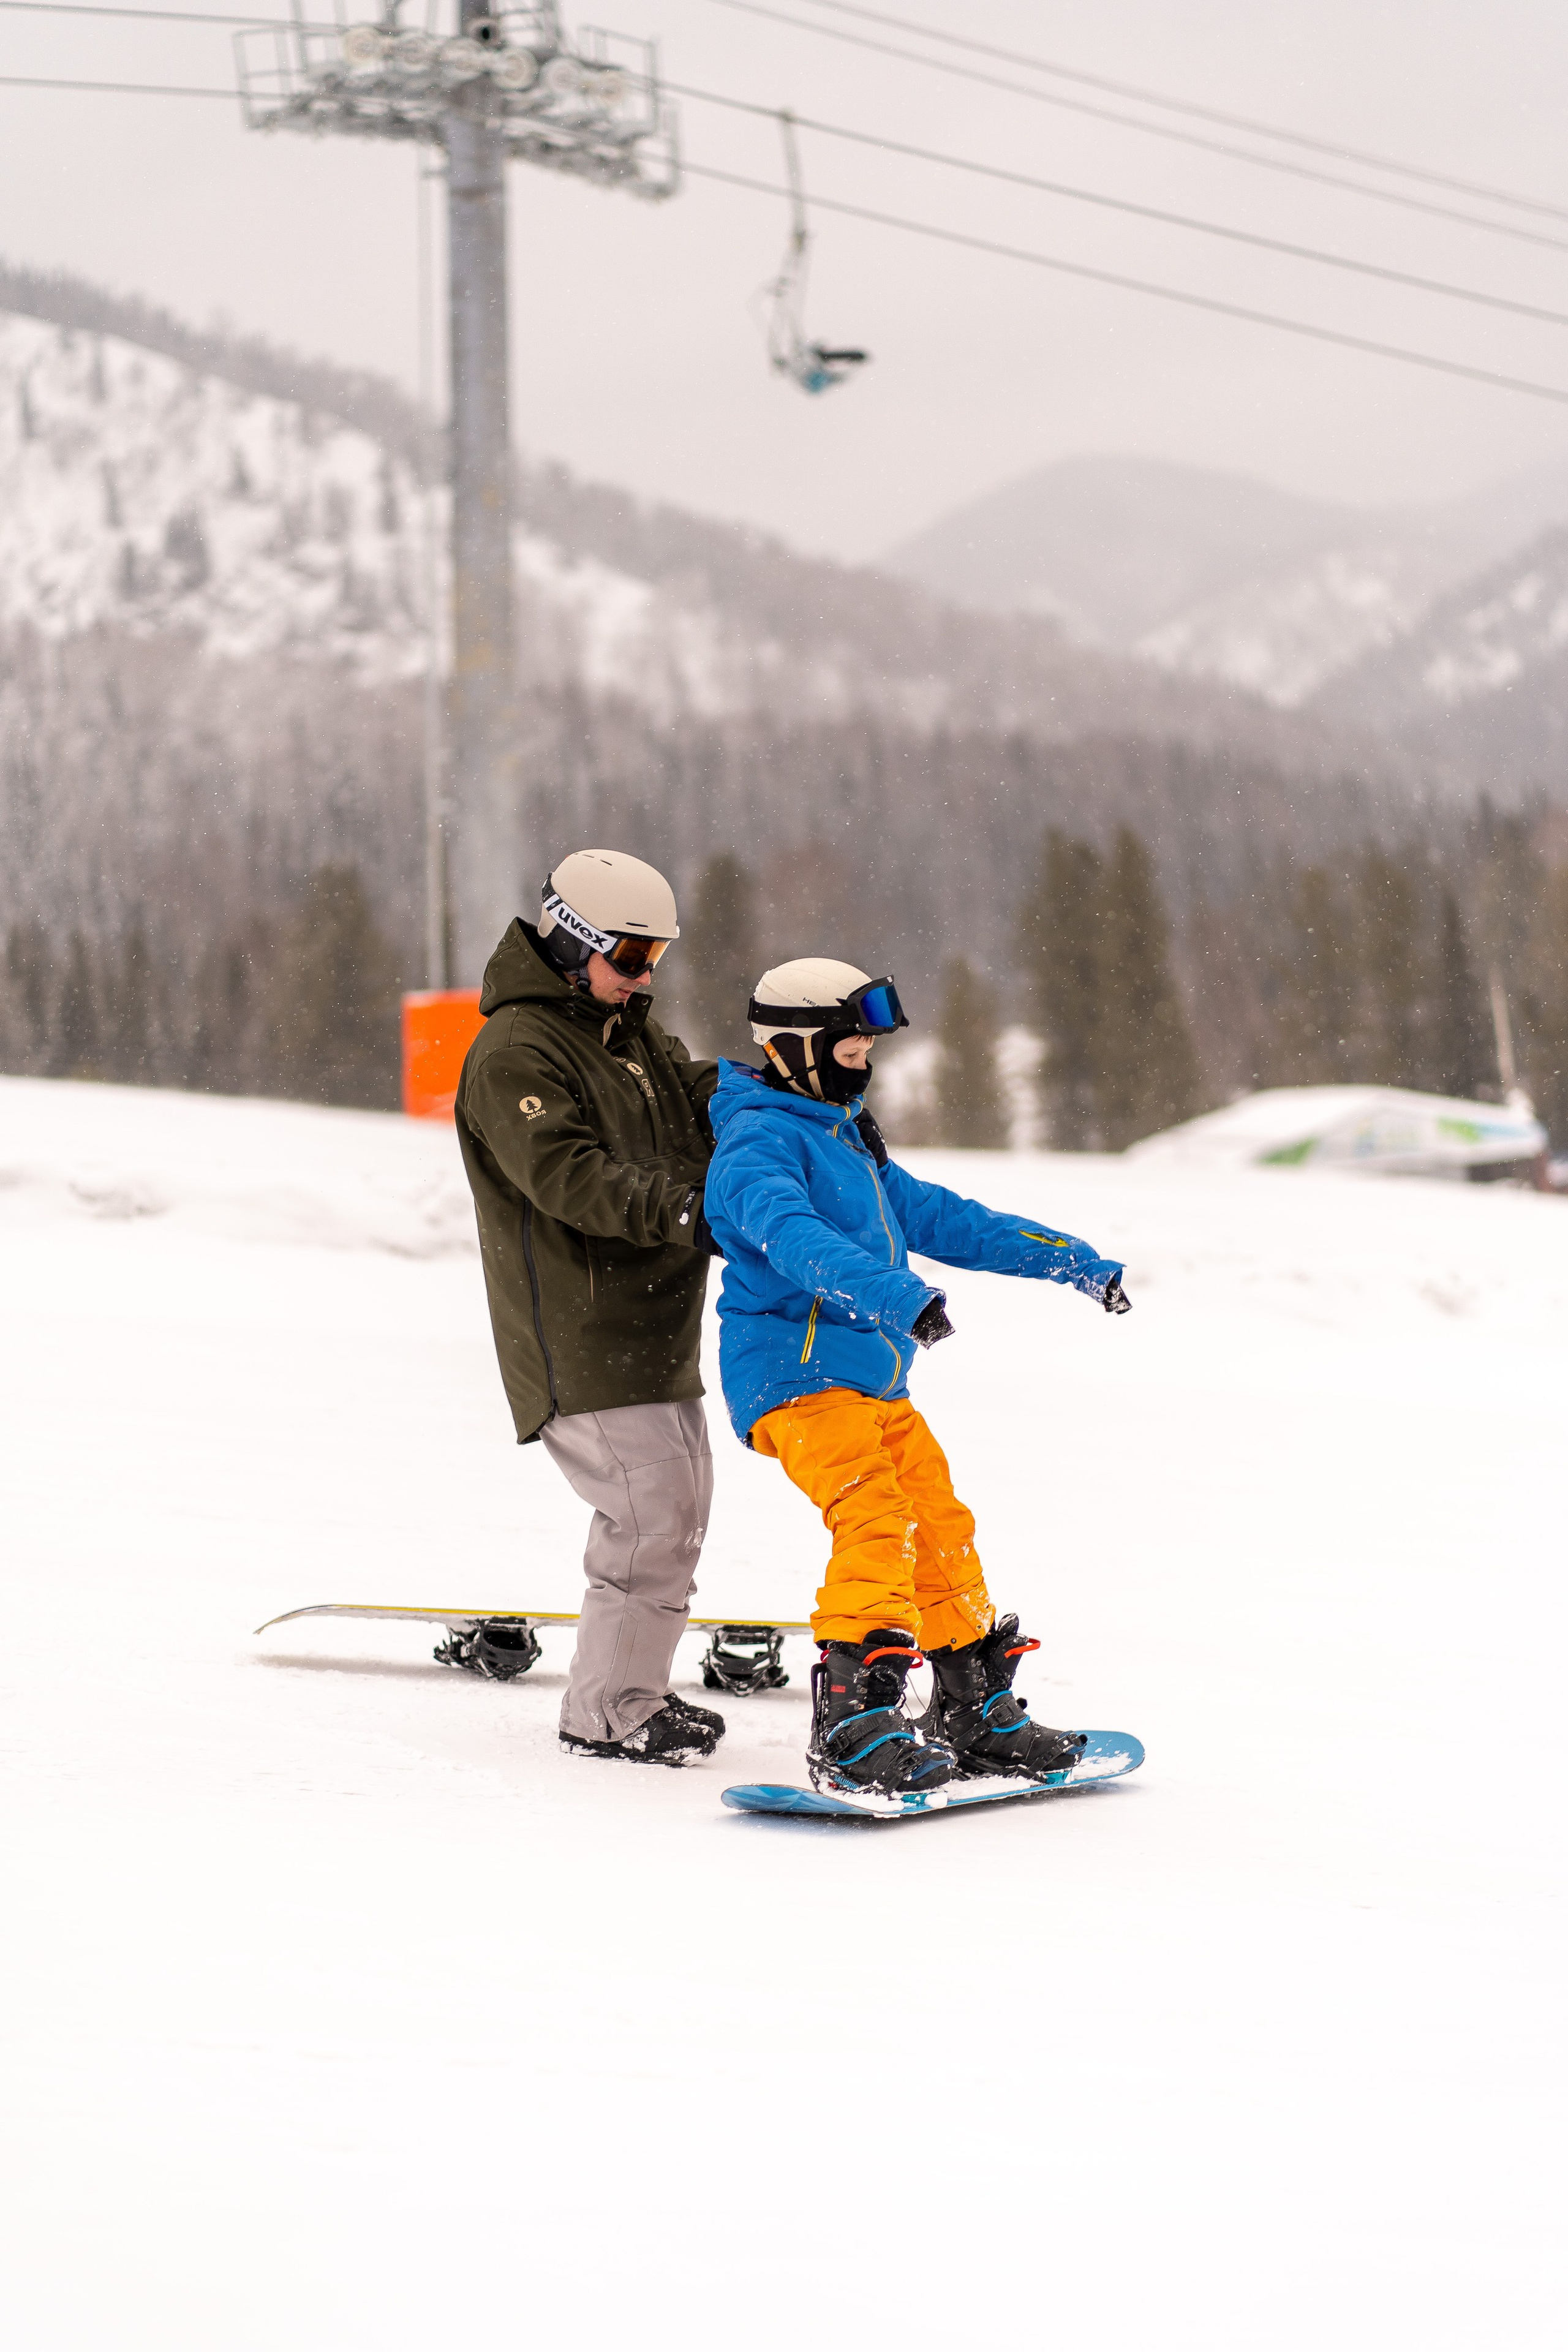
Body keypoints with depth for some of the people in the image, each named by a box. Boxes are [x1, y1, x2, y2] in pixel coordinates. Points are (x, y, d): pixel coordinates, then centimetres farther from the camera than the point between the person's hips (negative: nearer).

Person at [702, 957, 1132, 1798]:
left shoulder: (847, 1139, 21)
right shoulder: (761, 1140, -11)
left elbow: (938, 1217, 29)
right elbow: (795, 1236, -31)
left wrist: (1073, 1260, 29)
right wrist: (895, 1294, -45)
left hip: (874, 1380, 10)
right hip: (799, 1372, -10)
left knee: (942, 1530, 11)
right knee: (876, 1521, -23)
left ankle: (976, 1714, 23)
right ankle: (851, 1726, -29)